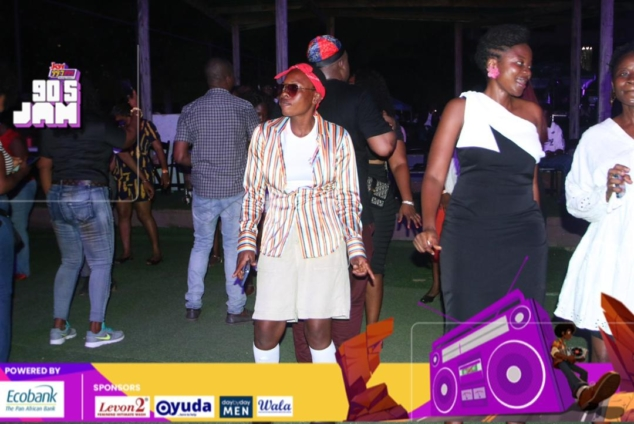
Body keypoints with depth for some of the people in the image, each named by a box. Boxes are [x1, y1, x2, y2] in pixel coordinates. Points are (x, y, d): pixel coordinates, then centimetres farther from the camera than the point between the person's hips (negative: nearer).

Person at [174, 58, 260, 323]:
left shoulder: (191, 110, 0)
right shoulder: (244, 108, -5)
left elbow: (180, 156, -3)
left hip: (203, 189, 2)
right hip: (236, 189, -2)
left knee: (201, 244, 16)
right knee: (234, 247, 7)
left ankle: (193, 305, 20)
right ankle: (236, 309, 12)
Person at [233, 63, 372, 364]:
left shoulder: (337, 138, -3)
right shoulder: (265, 134, 1)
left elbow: (348, 197, 2)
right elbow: (253, 191, 7)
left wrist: (356, 249, -5)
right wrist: (247, 242, 1)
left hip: (323, 243, -1)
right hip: (278, 243, 2)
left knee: (319, 328, 1)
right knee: (266, 329, 1)